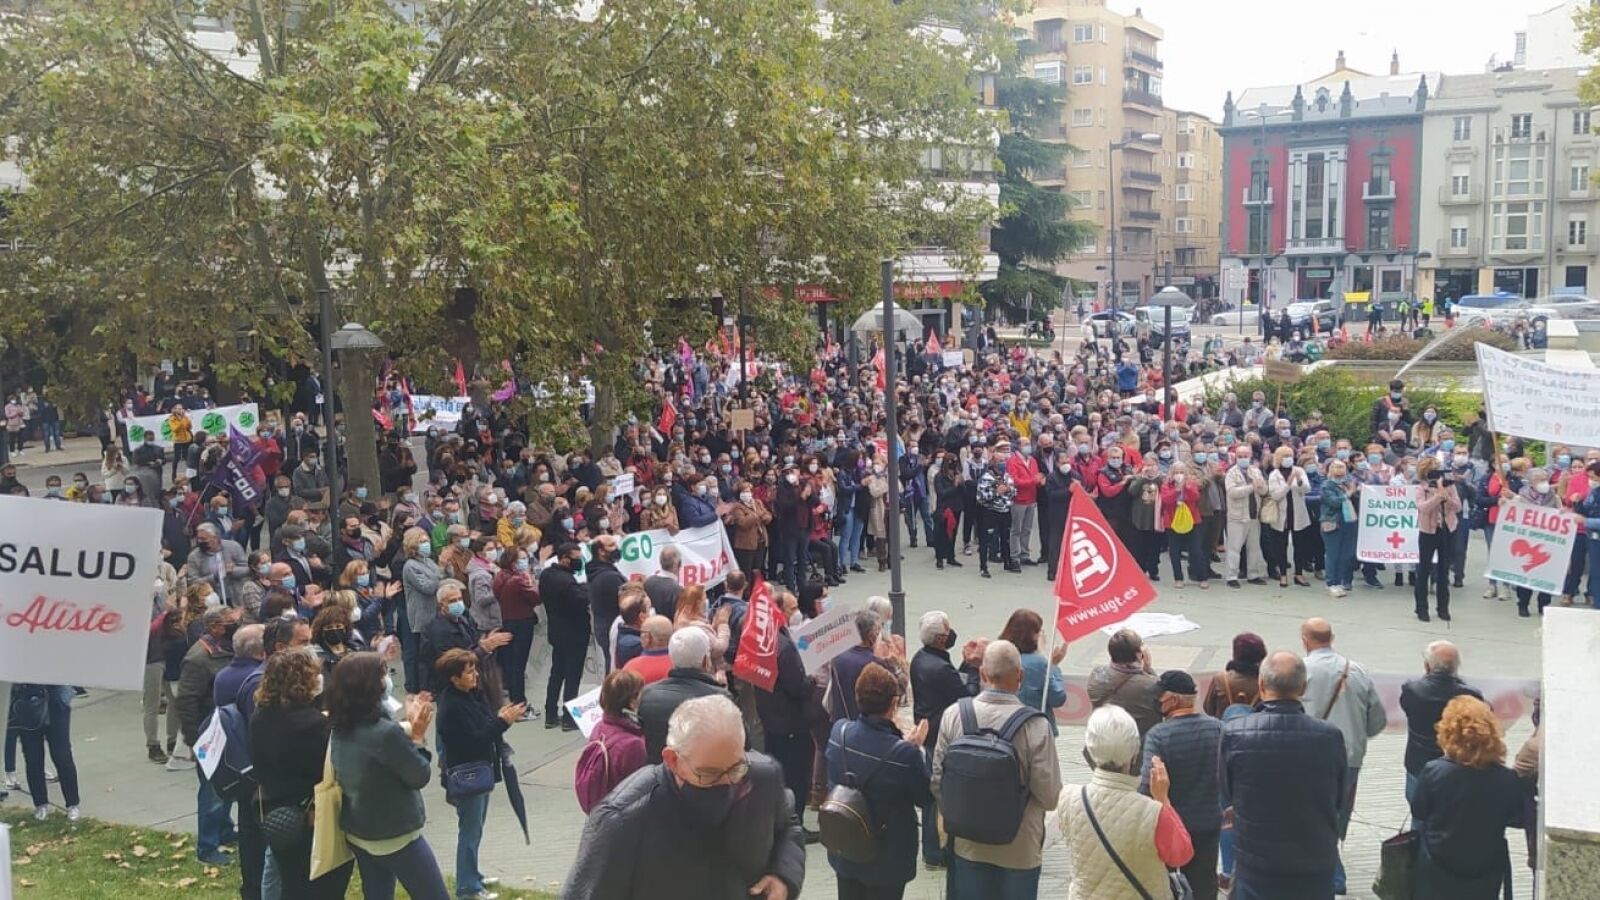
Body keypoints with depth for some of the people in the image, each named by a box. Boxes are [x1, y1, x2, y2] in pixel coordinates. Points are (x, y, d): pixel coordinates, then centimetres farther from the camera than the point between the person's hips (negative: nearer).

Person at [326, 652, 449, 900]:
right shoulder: (386, 732, -27)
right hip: (396, 837, -8)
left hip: (357, 834, 8)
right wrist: (418, 735, -6)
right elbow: (420, 776, -15)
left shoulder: (340, 730, -2)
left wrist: (408, 726, 8)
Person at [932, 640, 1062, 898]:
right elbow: (1050, 797, -18)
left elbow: (937, 782, -4)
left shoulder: (953, 716, -14)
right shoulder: (1035, 726, -23)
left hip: (966, 844, 2)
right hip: (1019, 848, -2)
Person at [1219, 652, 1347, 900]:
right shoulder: (1330, 737, -14)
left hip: (1255, 864, -1)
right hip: (1317, 866, 1)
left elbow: (1227, 795, -2)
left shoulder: (1233, 733, -17)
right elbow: (1337, 801, 1)